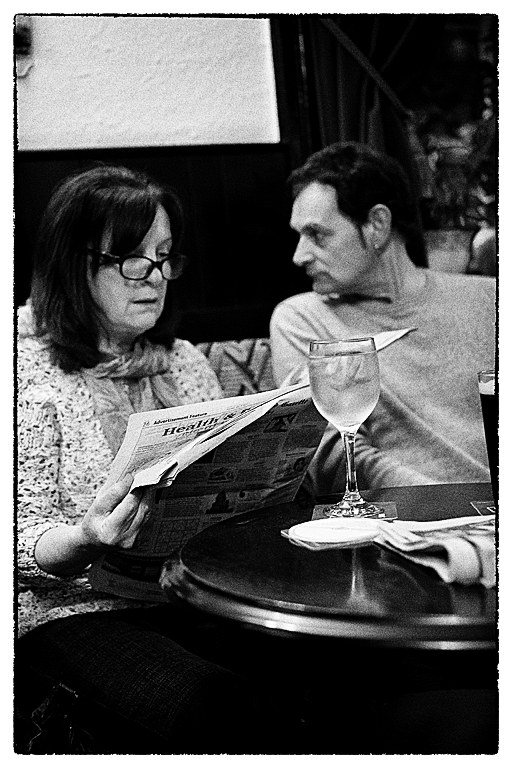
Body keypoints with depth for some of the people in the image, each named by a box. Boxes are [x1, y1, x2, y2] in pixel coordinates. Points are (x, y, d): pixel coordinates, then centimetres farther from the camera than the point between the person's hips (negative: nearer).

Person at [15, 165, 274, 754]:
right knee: (214, 707, -31)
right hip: (77, 611, -5)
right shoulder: (29, 373, -6)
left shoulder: (182, 362, 12)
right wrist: (88, 539, -30)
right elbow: (22, 546, -9)